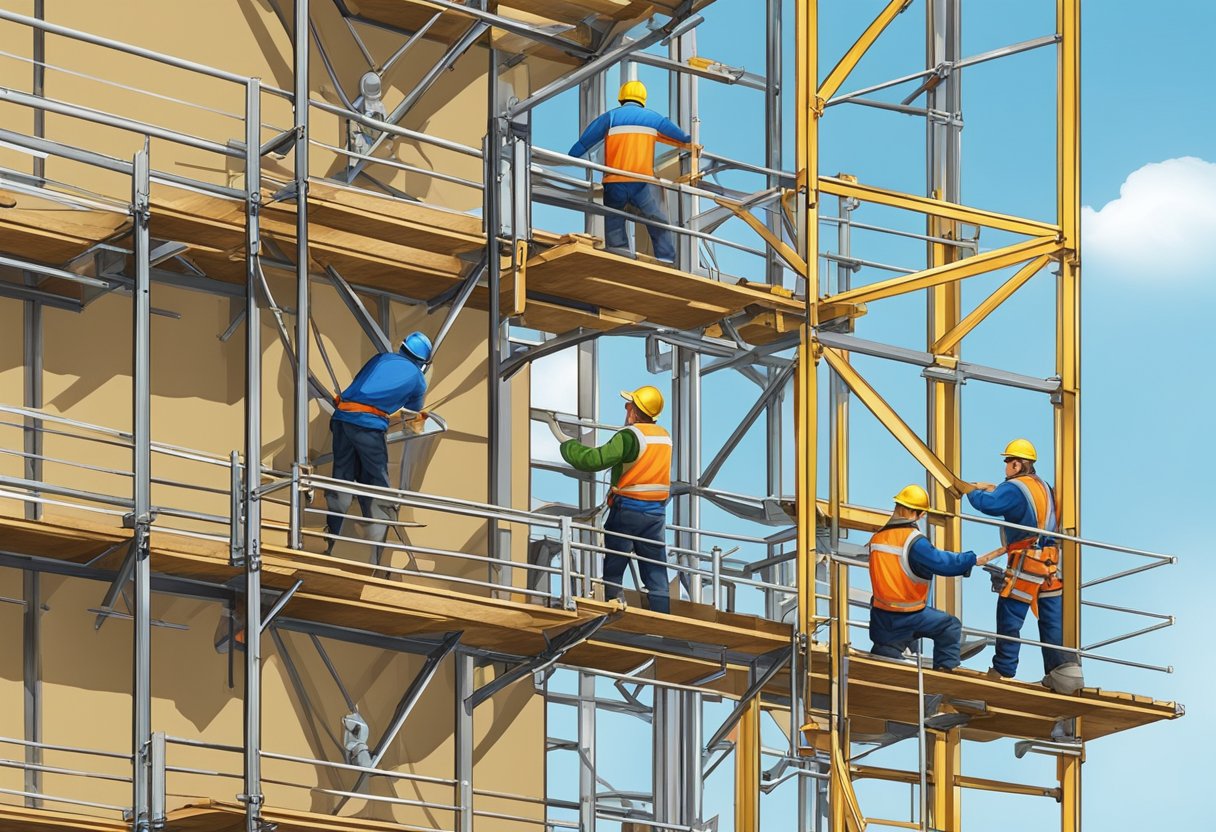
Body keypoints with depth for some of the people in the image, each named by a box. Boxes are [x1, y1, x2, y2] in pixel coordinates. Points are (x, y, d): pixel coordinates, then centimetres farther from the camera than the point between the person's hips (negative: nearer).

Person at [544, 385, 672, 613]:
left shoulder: (631, 436, -13)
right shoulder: (665, 437, 7)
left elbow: (594, 459, -21)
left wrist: (562, 438, -13)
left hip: (627, 510, -6)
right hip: (656, 513, 6)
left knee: (611, 572, 2)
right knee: (656, 577, 7)